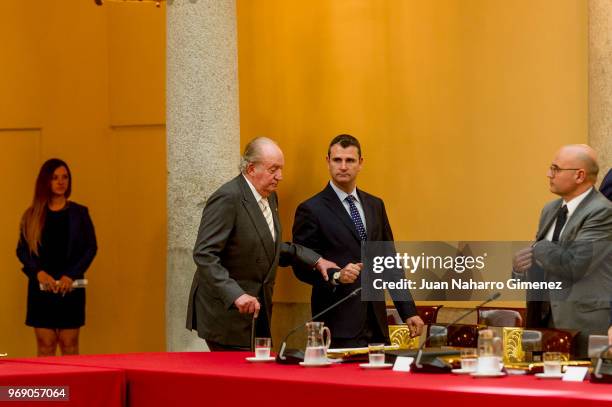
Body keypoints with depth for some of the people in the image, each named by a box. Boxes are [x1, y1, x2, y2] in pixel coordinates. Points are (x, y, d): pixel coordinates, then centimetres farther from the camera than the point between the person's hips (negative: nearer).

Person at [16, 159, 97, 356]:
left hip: (70, 287, -1)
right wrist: (38, 272, -11)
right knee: (45, 345, -2)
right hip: (41, 287, 1)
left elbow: (91, 247, 3)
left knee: (69, 344, -2)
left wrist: (71, 275, -9)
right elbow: (22, 249, 6)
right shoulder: (32, 215, 7)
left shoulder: (79, 213, 5)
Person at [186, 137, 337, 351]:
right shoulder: (227, 199, -18)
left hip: (257, 309, 8)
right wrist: (236, 295, -34)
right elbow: (204, 255, -24)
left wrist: (315, 260, 11)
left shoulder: (269, 196, 10)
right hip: (226, 313, -8)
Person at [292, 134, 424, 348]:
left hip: (376, 323, 5)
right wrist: (335, 276, -23)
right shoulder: (311, 210, -3)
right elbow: (301, 266, -6)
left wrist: (408, 312, 11)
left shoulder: (375, 205, 14)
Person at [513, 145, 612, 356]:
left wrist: (538, 248, -7)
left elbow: (574, 265, -23)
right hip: (545, 318, 8)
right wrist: (520, 265, -2)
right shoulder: (550, 210, 14)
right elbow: (534, 256, 22)